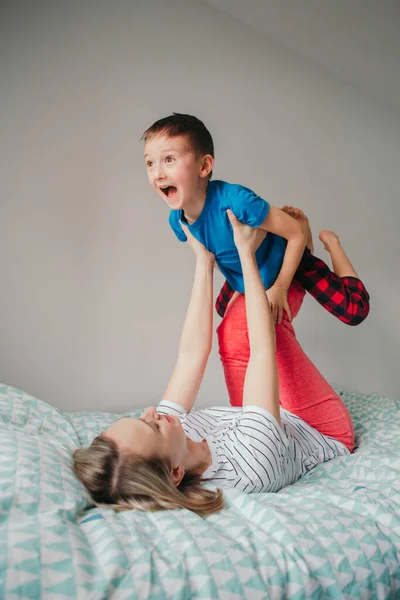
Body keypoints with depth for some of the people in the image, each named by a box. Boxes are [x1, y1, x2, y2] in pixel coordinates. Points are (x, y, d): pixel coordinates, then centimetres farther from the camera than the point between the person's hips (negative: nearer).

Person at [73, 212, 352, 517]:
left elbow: (192, 353, -22)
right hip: (329, 433, -4)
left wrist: (204, 260, -19)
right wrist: (246, 252, -30)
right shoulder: (251, 466, -46)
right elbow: (263, 346, -40)